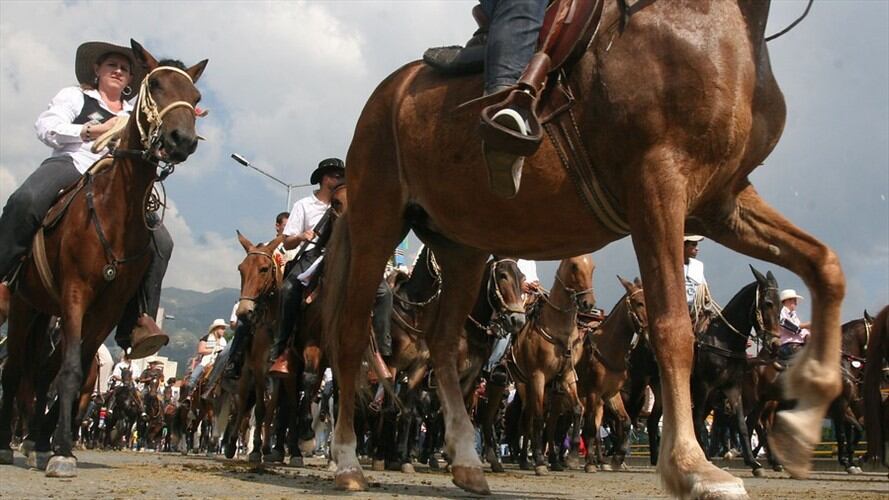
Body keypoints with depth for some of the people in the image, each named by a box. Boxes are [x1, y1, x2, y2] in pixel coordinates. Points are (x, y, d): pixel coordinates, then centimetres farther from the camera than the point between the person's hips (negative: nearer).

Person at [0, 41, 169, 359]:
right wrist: (93, 130, -2)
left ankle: (138, 322, -25)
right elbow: (46, 127, 7)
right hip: (70, 164, -3)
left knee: (160, 241, -21)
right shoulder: (75, 96, 24)